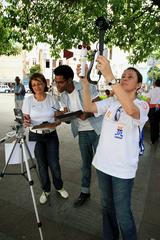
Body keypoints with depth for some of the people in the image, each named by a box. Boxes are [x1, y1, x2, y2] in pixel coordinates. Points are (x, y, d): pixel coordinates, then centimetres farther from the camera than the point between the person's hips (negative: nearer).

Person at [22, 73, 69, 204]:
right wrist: (26, 122, -25)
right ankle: (46, 190, 34)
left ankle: (59, 187, 34)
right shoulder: (28, 100, -5)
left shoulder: (52, 99, -5)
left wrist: (55, 124, -23)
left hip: (51, 135, 0)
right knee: (42, 165, 11)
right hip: (35, 136, 0)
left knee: (54, 164, 5)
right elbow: (26, 119, -1)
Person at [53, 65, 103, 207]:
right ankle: (85, 192, 31)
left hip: (97, 130, -5)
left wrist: (88, 114, -31)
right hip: (82, 132, 5)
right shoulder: (63, 96, 2)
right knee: (86, 163, 14)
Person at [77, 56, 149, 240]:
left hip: (123, 168, -5)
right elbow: (88, 107, -10)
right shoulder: (111, 101, 4)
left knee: (122, 214, 8)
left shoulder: (142, 105, -10)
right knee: (107, 206, 23)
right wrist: (85, 81, -21)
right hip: (103, 163, 5)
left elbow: (131, 110, -35)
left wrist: (109, 78, -41)